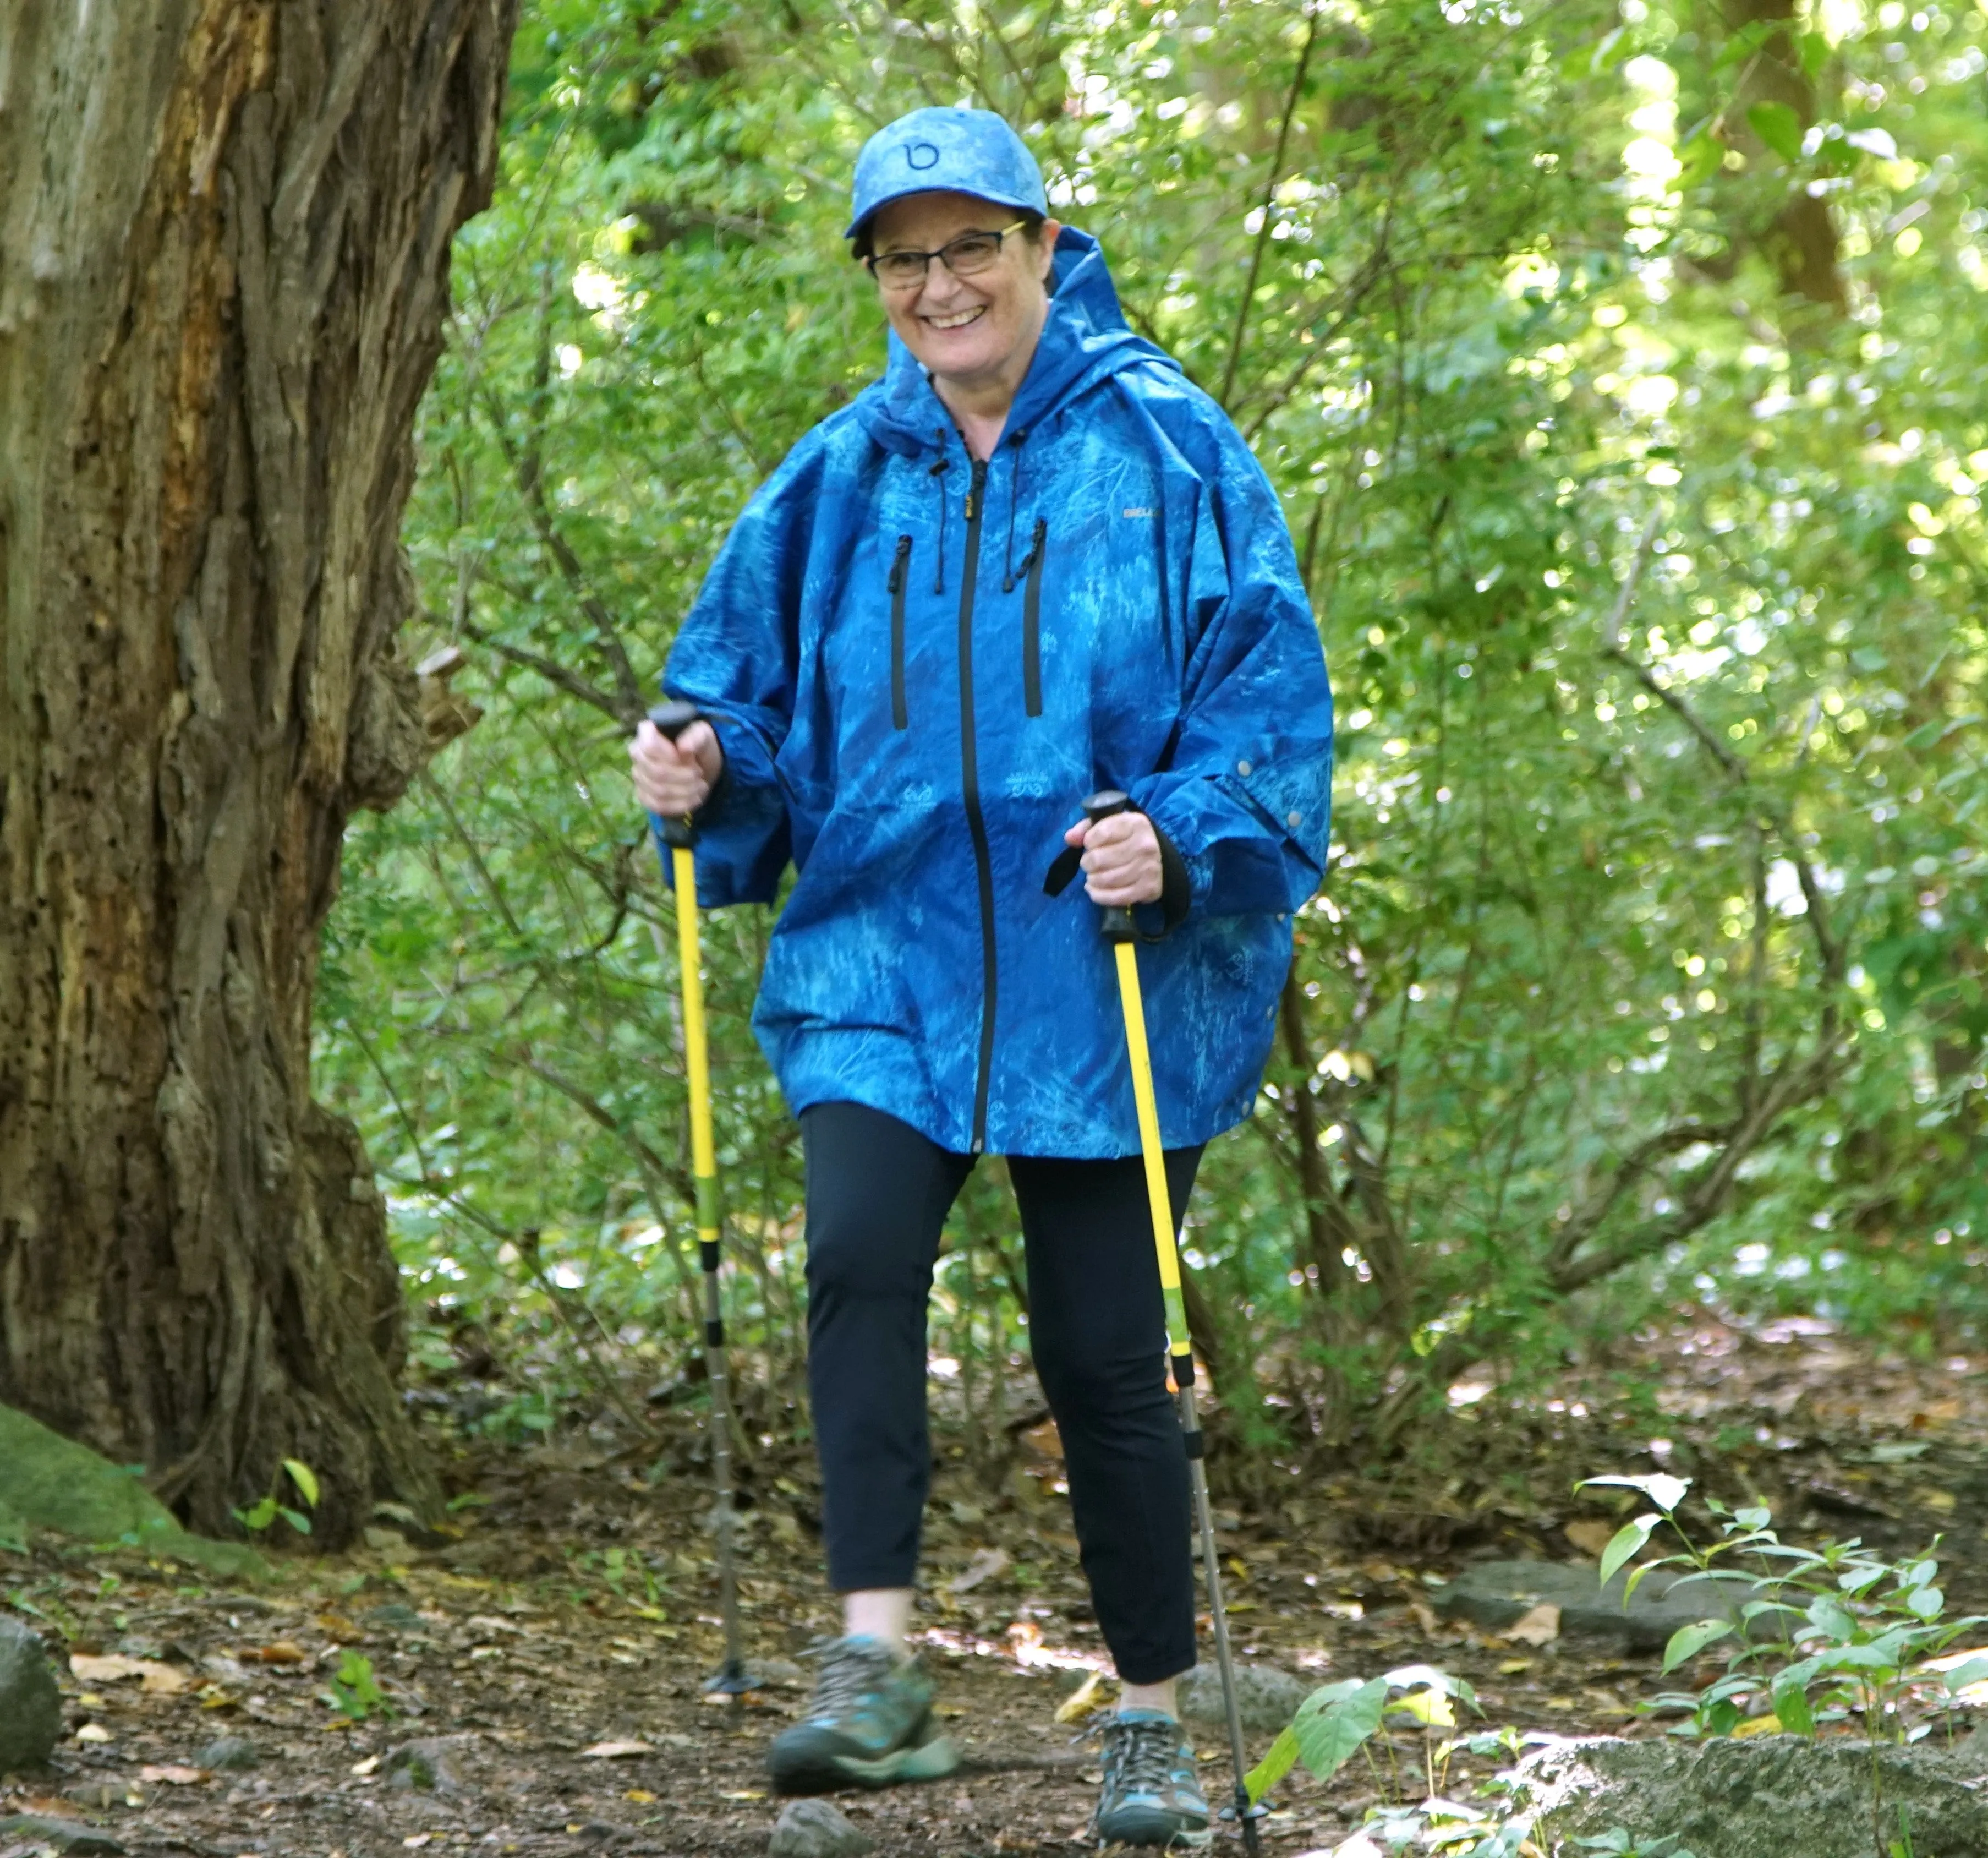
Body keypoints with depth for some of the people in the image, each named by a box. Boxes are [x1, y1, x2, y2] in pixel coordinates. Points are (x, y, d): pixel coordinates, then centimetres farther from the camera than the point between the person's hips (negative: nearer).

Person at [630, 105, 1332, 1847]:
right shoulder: (842, 476, 9)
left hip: (1109, 977, -2)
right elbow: (753, 674, 18)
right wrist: (707, 766, -4)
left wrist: (1181, 836, -21)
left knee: (1106, 1357, 2)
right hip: (883, 955, 2)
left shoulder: (1166, 450, -2)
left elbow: (1271, 689, -5)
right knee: (859, 1251, -23)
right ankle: (877, 1665, -22)